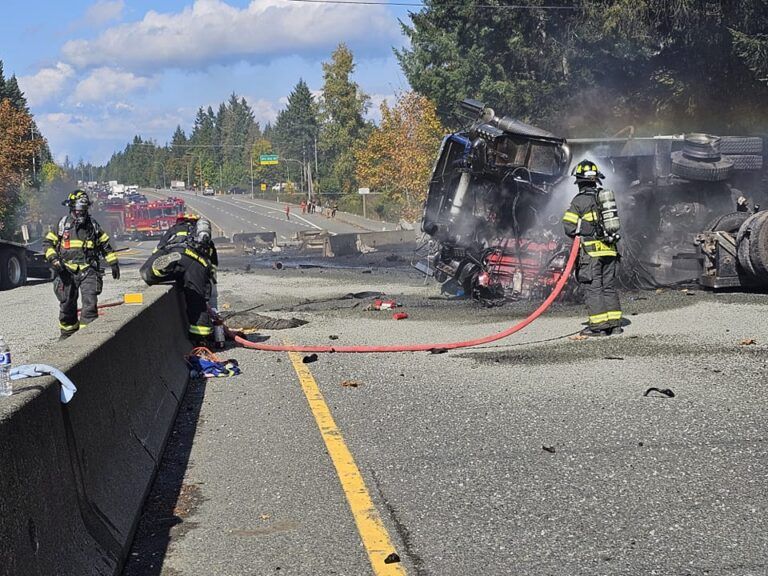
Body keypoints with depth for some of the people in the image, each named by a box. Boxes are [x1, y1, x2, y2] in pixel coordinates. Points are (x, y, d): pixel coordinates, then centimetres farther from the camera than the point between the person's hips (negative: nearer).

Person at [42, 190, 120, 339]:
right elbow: (47, 243, 6)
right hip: (68, 270, 0)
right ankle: (68, 332, 26)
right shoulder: (62, 224, 5)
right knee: (67, 304, 9)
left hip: (88, 270, 0)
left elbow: (105, 244, 18)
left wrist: (113, 263, 15)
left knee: (90, 302, -13)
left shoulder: (93, 224, 10)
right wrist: (54, 259, -10)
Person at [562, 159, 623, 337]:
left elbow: (569, 226, -8)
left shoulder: (580, 200, -7)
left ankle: (598, 325, -6)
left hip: (591, 251, -6)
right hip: (610, 249, 6)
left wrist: (579, 235, 10)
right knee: (609, 287, 12)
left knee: (593, 288, -3)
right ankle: (614, 323, 12)